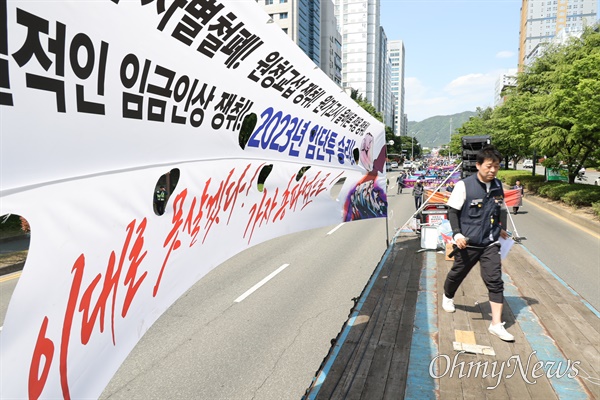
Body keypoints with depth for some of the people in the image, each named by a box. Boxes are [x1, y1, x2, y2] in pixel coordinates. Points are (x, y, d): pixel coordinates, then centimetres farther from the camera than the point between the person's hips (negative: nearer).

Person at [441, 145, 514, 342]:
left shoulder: (497, 186, 3)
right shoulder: (464, 185, -14)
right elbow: (453, 211, -10)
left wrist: (499, 228, 27)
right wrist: (457, 233, -20)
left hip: (490, 244, 4)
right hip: (468, 243, -3)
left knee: (495, 281, -4)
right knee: (457, 273, 16)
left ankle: (496, 324, 3)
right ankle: (448, 297, 47)